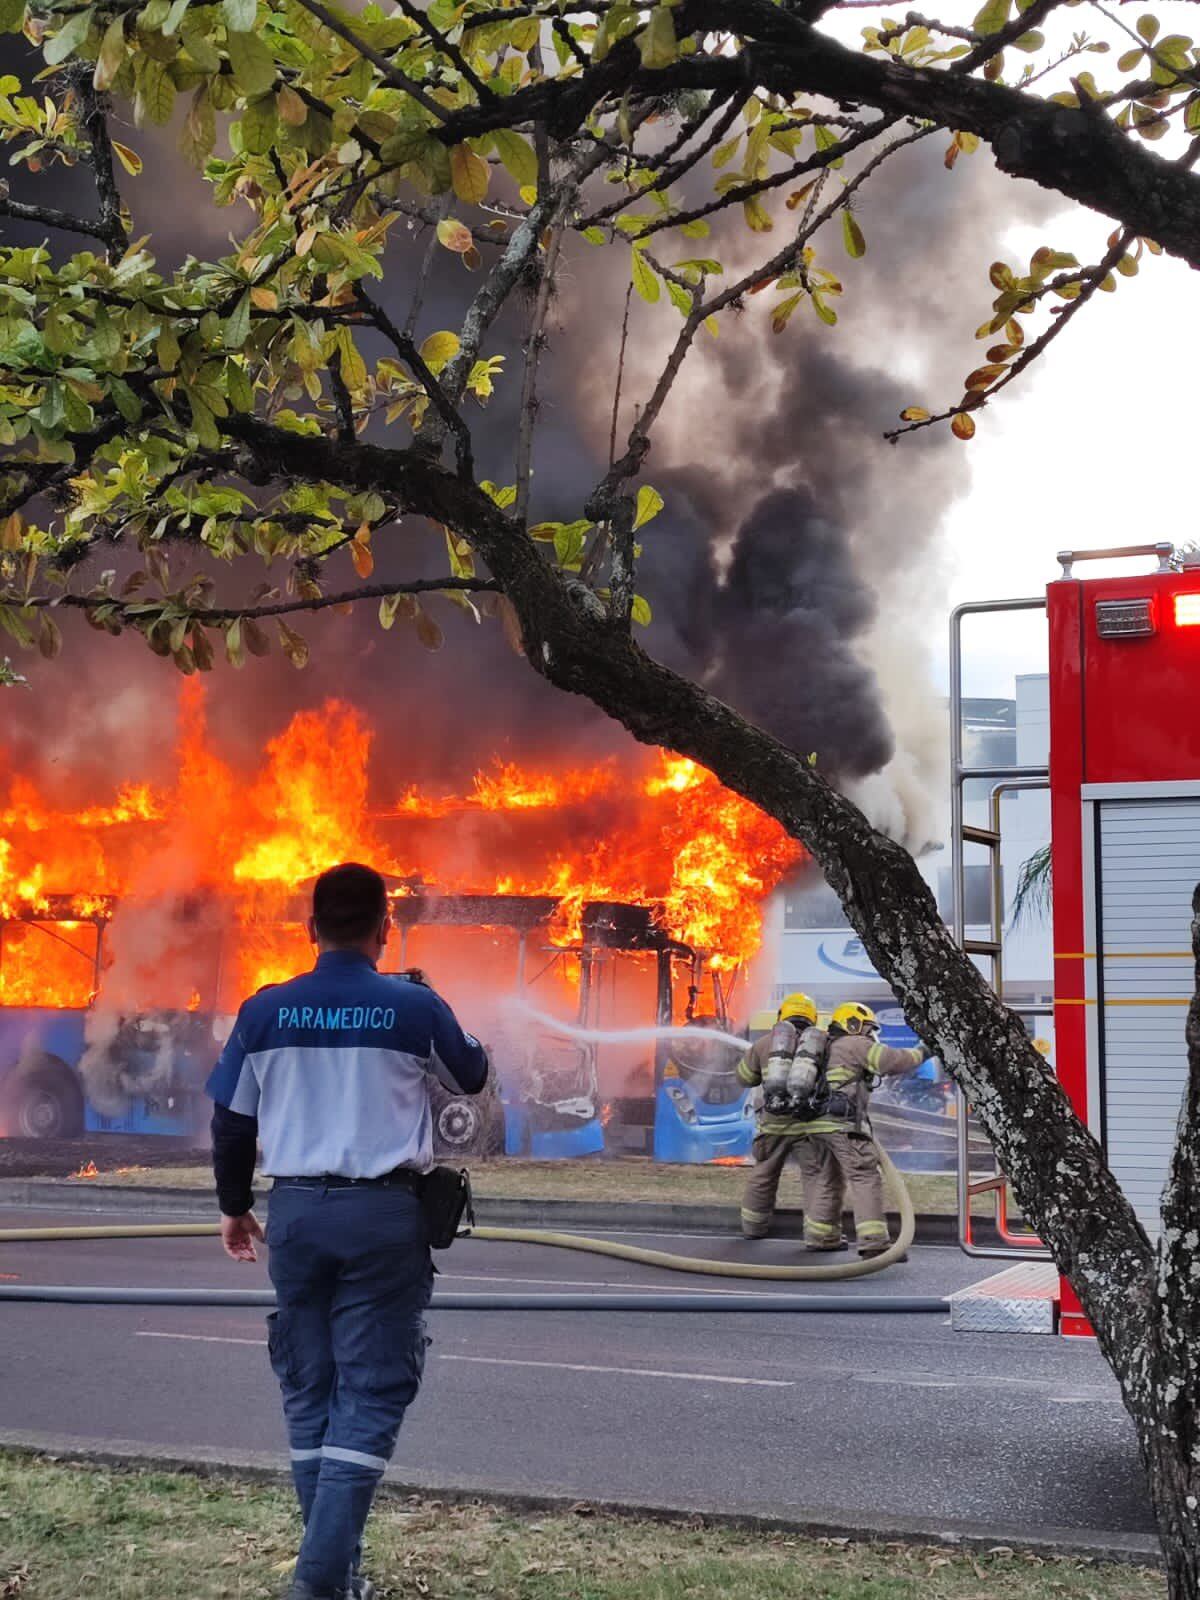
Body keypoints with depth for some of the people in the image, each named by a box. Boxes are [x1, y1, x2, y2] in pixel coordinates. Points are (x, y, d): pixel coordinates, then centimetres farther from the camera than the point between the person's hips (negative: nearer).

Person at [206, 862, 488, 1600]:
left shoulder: (266, 1011, -1)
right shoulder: (414, 1007, -7)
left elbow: (231, 1119, 6)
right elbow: (472, 1077, 12)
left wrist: (235, 1204, 20)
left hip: (296, 1210, 3)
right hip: (381, 1214, -3)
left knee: (310, 1391, 14)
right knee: (371, 1393, 2)